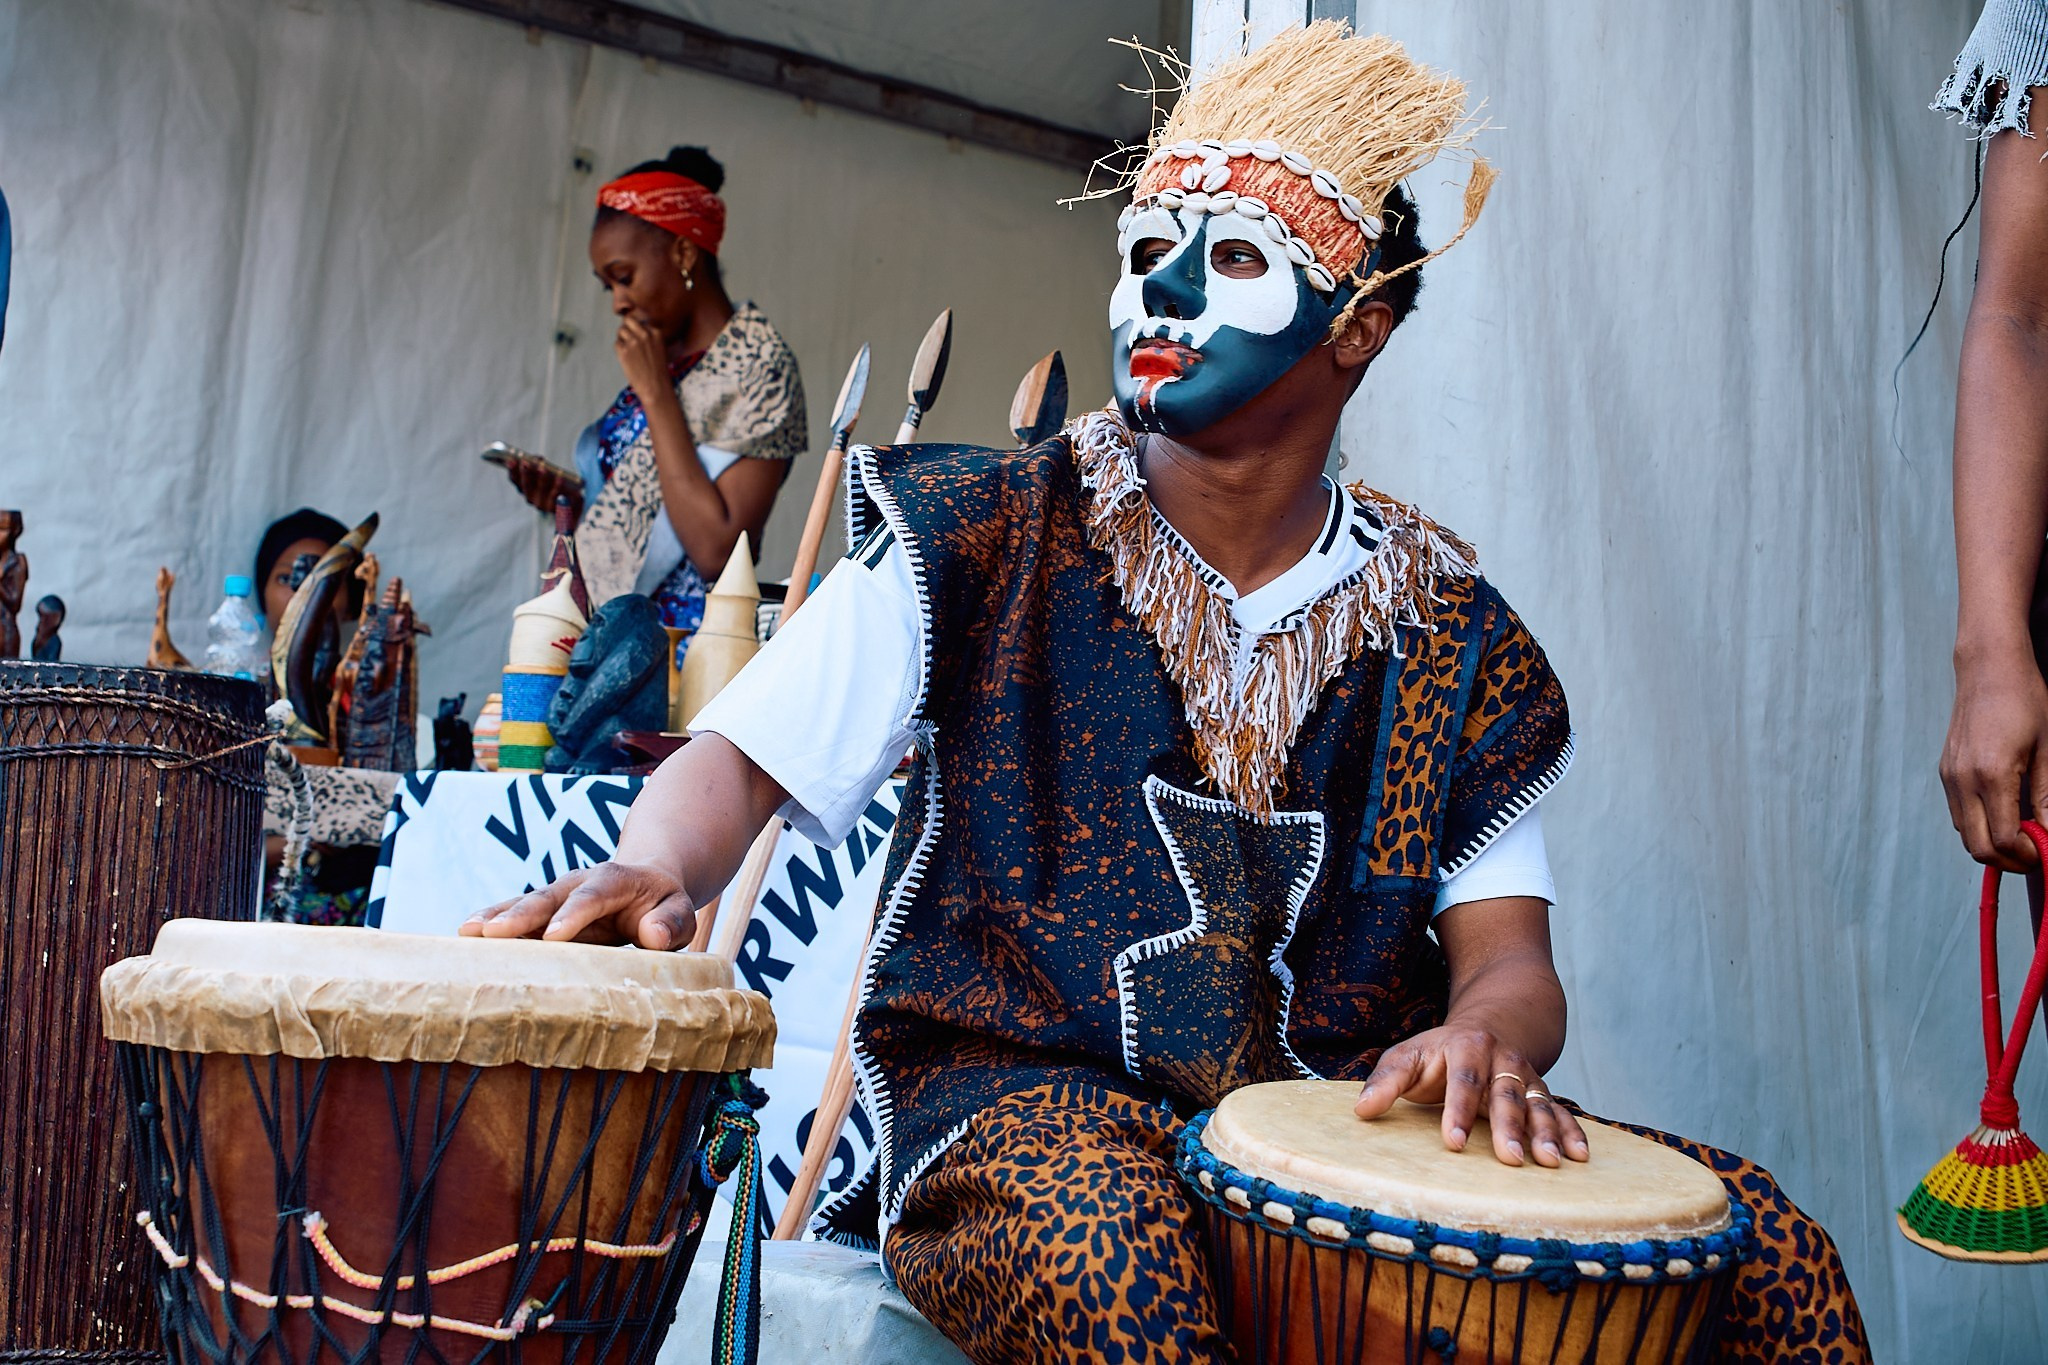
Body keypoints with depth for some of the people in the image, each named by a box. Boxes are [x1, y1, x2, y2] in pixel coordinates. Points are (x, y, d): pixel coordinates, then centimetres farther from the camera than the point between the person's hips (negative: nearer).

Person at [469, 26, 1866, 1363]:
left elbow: (1507, 948, 2)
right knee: (1098, 1245, -40)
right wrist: (655, 868, -26)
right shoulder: (981, 539, 0)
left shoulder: (1450, 633, 6)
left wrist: (1487, 1031, -23)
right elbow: (743, 756, -2)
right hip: (1020, 1095, -3)